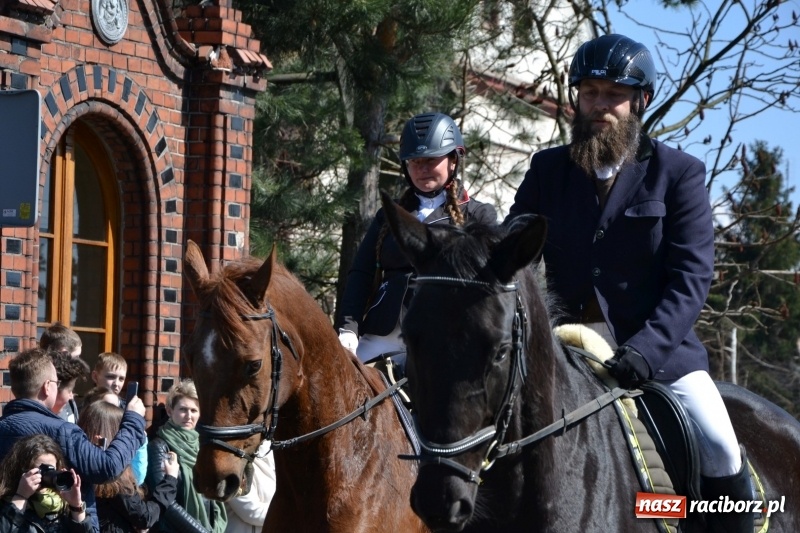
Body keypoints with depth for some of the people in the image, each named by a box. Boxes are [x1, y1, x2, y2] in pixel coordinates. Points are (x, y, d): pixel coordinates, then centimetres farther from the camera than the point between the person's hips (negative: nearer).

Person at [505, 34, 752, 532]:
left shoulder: (679, 173, -1)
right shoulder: (548, 169, 8)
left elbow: (691, 277, -9)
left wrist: (645, 349, -24)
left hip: (659, 351, -3)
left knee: (720, 451, -19)